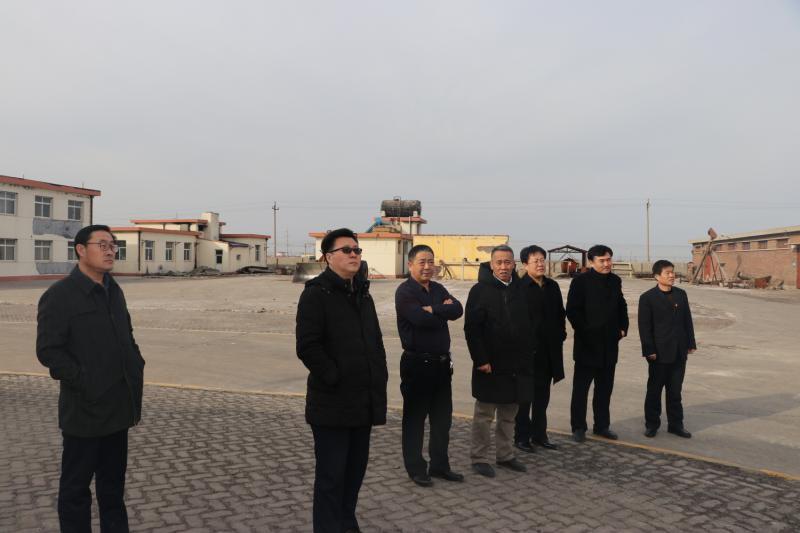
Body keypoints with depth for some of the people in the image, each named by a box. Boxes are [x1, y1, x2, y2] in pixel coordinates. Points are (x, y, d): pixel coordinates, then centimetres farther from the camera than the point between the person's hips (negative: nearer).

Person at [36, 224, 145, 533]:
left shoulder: (114, 291, 10)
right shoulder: (59, 295, -11)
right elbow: (48, 350, -15)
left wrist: (137, 367, 8)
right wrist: (83, 382, -18)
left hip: (118, 407, 7)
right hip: (85, 409, -7)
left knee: (113, 481, 18)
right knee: (77, 484, 9)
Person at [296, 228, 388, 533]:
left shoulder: (363, 294, 15)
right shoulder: (316, 294, -9)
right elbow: (307, 347, -17)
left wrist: (379, 379, 12)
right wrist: (335, 379, -17)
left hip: (364, 402, 7)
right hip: (332, 404, -7)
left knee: (356, 468, 17)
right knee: (331, 473, 1)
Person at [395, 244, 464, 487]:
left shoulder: (438, 289, 12)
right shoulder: (405, 291, -11)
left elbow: (457, 310, -5)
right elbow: (422, 319, -26)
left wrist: (433, 310, -18)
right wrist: (444, 310, -9)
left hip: (441, 363, 8)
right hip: (417, 364, -7)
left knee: (443, 418, 15)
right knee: (414, 418, 6)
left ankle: (440, 465, 29)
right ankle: (416, 469, 19)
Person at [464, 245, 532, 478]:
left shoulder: (520, 290, 8)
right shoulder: (480, 290, -9)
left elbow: (528, 326, 16)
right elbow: (471, 329, -13)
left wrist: (527, 357, 11)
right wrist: (480, 360, -17)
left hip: (517, 365, 6)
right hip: (490, 365, -5)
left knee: (508, 415, 16)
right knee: (484, 415, 5)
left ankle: (505, 455, 29)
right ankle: (479, 458, 17)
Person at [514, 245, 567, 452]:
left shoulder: (552, 286, 10)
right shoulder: (519, 287, -11)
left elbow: (560, 313, 17)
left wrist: (560, 335, 9)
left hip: (549, 349, 6)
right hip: (527, 350, -6)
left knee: (542, 394, 15)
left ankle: (539, 434, 26)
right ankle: (522, 436, 14)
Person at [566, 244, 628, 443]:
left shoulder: (615, 280, 10)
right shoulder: (581, 281, -9)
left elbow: (621, 306, 20)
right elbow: (572, 311, -11)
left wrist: (623, 327, 8)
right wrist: (584, 331, -14)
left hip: (609, 344, 6)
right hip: (587, 344, -6)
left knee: (605, 389, 14)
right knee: (581, 388, 3)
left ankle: (602, 426, 25)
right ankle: (578, 428, 12)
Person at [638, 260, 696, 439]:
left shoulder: (681, 294, 8)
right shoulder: (647, 298, -8)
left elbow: (687, 320, 12)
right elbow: (644, 327, -10)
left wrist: (691, 343, 8)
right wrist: (649, 350, -14)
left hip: (679, 352, 4)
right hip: (659, 353, -4)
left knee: (675, 390, 13)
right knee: (654, 390, 7)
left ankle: (675, 424, 23)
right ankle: (652, 424, 19)